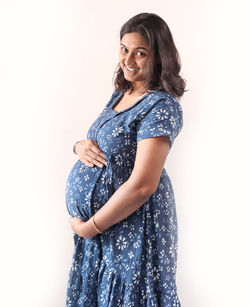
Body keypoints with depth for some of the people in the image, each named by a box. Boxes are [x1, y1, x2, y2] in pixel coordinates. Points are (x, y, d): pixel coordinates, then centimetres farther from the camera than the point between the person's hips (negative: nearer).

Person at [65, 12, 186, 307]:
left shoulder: (161, 106, -20)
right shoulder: (121, 94, 8)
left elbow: (142, 186, -26)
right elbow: (102, 143, 18)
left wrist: (90, 227, -18)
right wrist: (81, 146, -7)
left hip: (132, 224, -8)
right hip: (97, 216, 8)